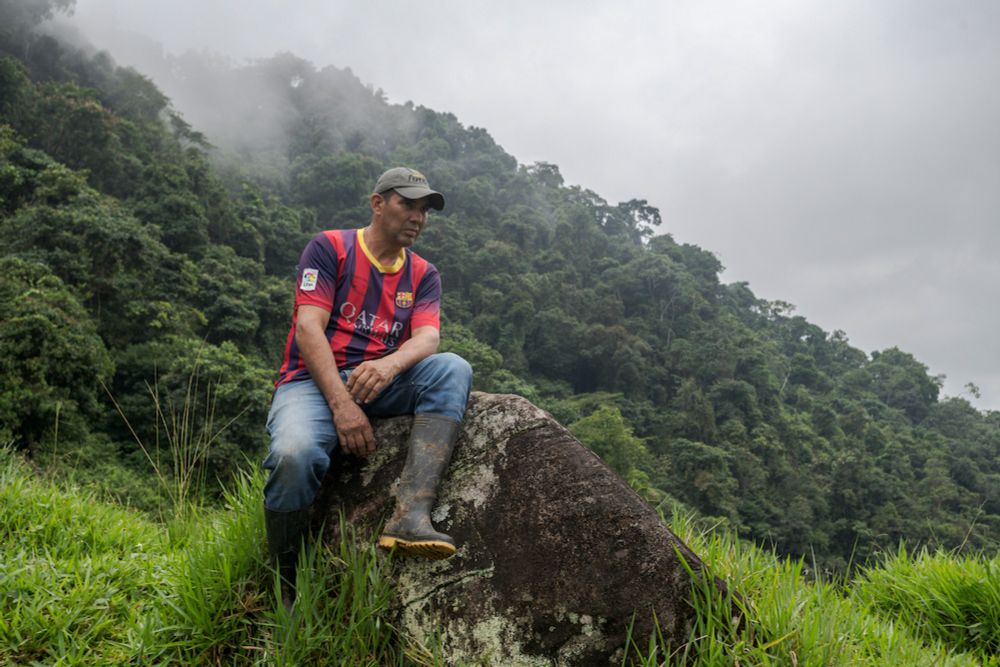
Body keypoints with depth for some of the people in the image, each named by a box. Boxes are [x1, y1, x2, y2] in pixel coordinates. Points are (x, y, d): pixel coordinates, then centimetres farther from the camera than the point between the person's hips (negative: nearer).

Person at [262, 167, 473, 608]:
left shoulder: (423, 275, 15)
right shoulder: (330, 247, 3)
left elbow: (427, 337, -3)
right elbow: (309, 328, -9)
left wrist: (391, 364, -28)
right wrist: (341, 404, -22)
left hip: (381, 384, 4)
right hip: (313, 380, -3)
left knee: (453, 369, -25)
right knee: (295, 453, -36)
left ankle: (410, 514, -40)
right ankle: (285, 592, -13)